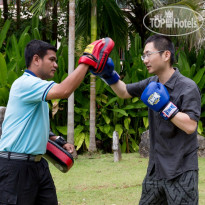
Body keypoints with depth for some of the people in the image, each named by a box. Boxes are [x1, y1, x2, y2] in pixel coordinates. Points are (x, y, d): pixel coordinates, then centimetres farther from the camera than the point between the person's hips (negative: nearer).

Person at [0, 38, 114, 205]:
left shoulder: (37, 91, 17)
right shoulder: (25, 83, -15)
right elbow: (63, 91, -29)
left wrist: (59, 141, 13)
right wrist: (87, 60, -22)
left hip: (38, 164, 10)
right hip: (15, 166, -10)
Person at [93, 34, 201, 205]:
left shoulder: (188, 87, -14)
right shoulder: (152, 84, 9)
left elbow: (190, 126, -22)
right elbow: (124, 92, 21)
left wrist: (164, 105, -22)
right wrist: (108, 74, 6)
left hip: (181, 173, -7)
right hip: (156, 169, 7)